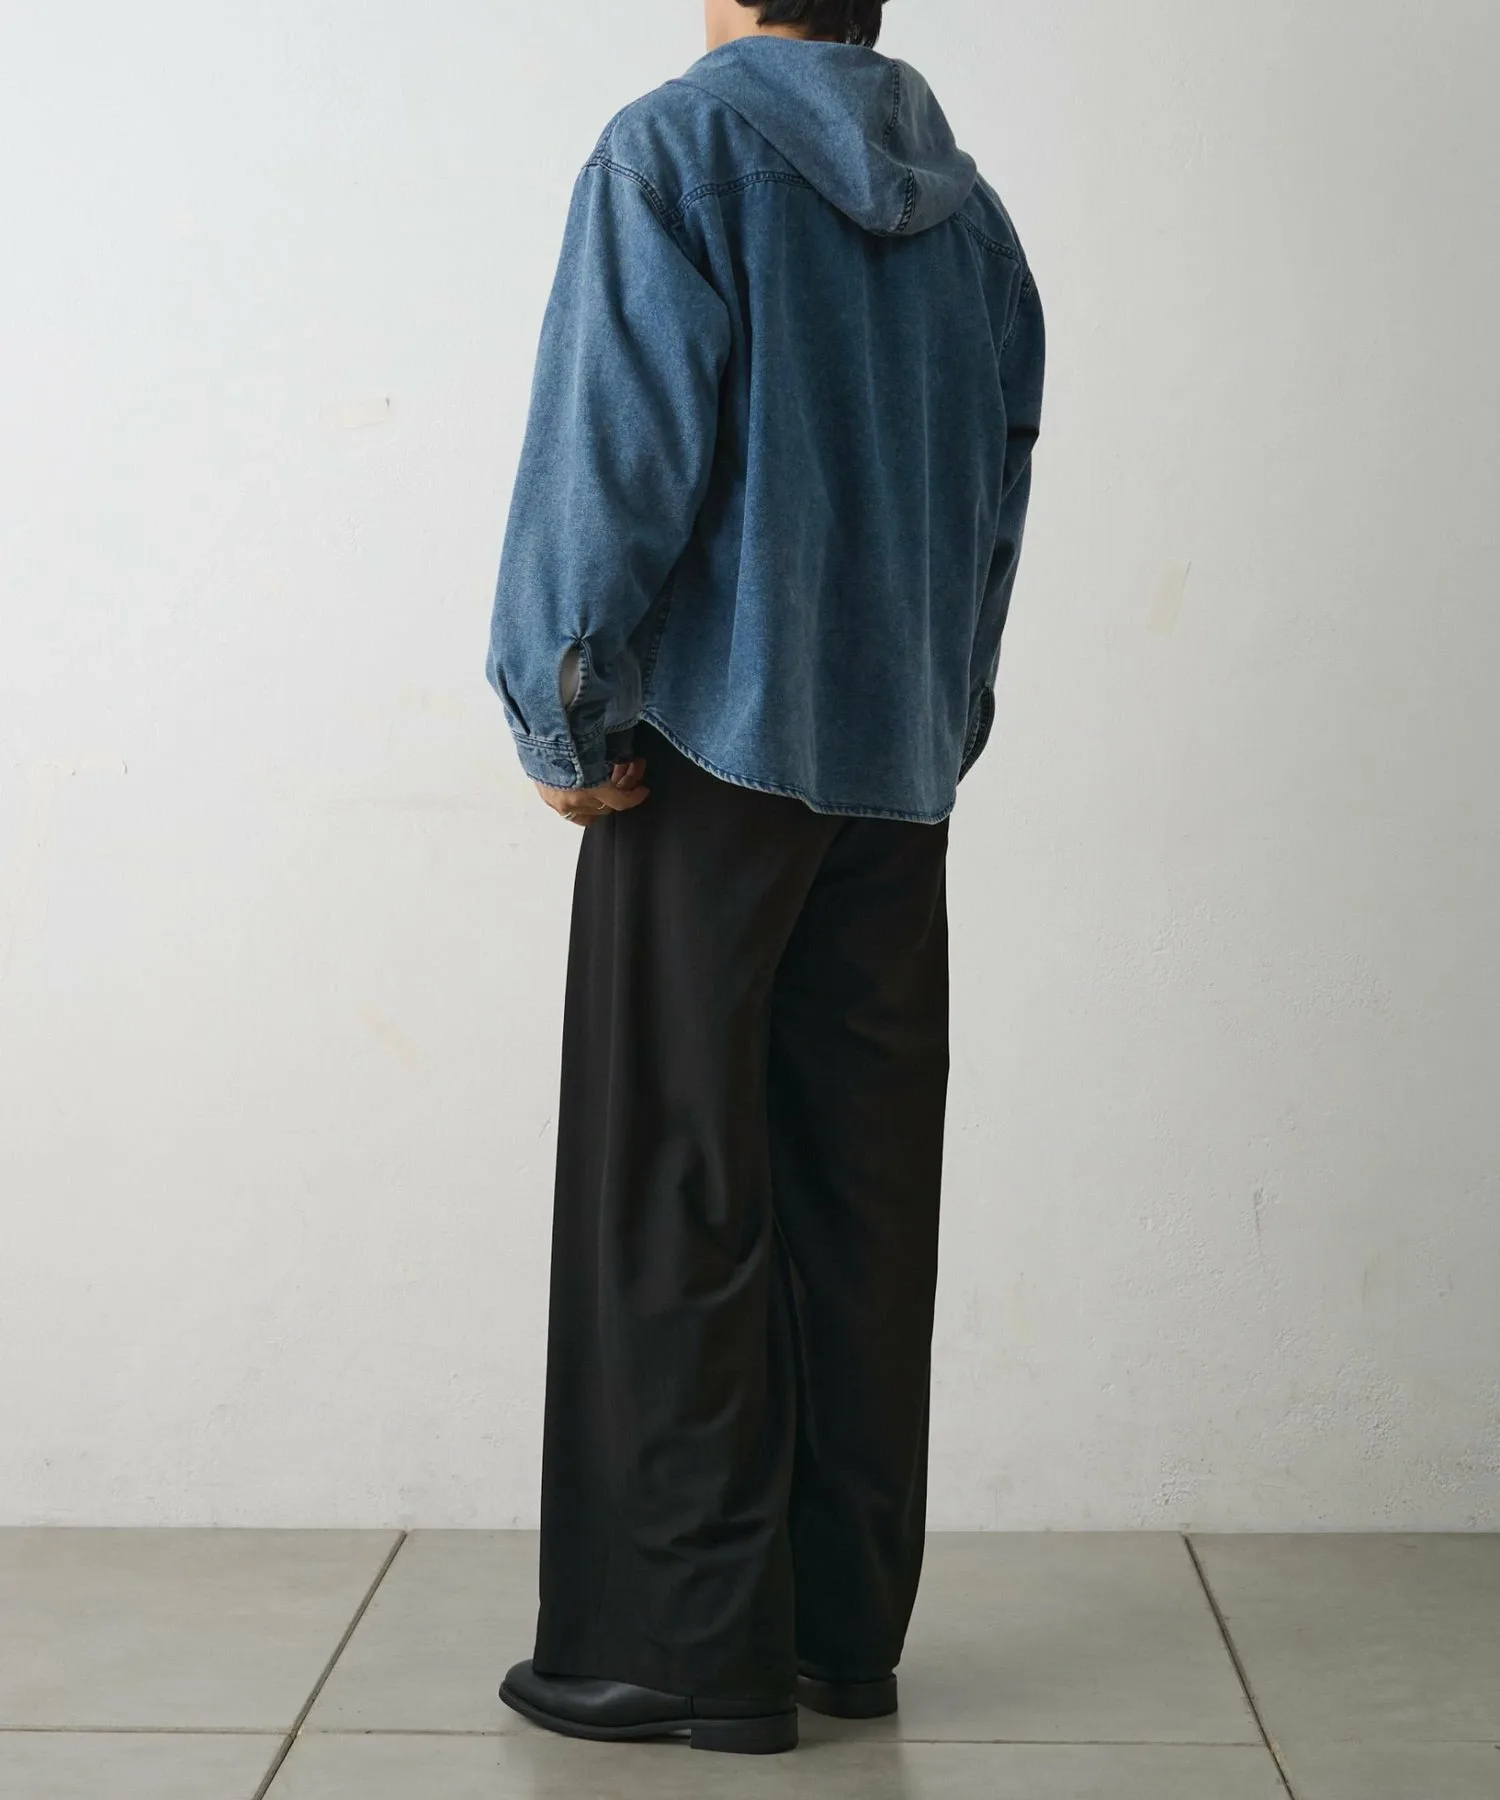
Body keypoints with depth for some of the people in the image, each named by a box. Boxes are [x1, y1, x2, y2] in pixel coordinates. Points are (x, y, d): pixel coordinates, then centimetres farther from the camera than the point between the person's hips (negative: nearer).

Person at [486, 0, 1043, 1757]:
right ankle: (846, 1625, 16)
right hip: (900, 766, 6)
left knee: (673, 1198, -1)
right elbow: (999, 489, 14)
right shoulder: (965, 207, 14)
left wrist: (565, 714, -7)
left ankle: (691, 1644, 3)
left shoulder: (679, 148, -5)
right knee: (861, 1197, 9)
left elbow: (617, 444, -14)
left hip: (716, 744, -6)